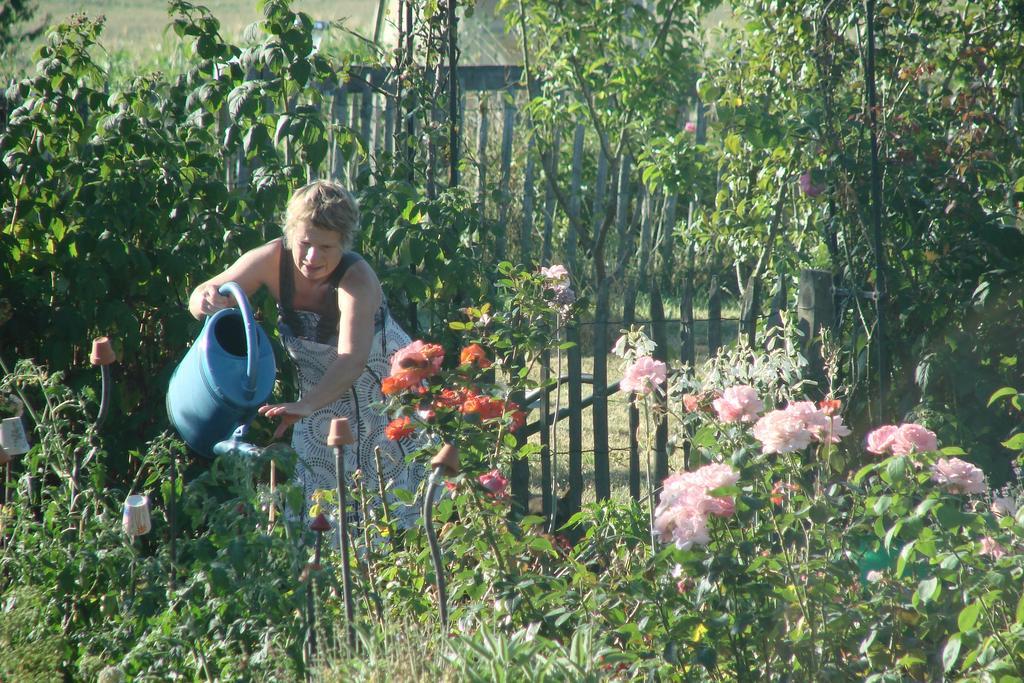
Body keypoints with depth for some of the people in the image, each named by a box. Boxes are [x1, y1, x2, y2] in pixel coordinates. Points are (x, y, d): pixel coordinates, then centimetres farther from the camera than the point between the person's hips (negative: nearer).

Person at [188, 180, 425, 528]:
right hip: (323, 392, 4)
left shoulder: (358, 280, -35)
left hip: (384, 390, -4)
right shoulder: (274, 260, -21)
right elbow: (201, 297, -13)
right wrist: (206, 301, -39)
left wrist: (306, 405, -65)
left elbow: (352, 359, -48)